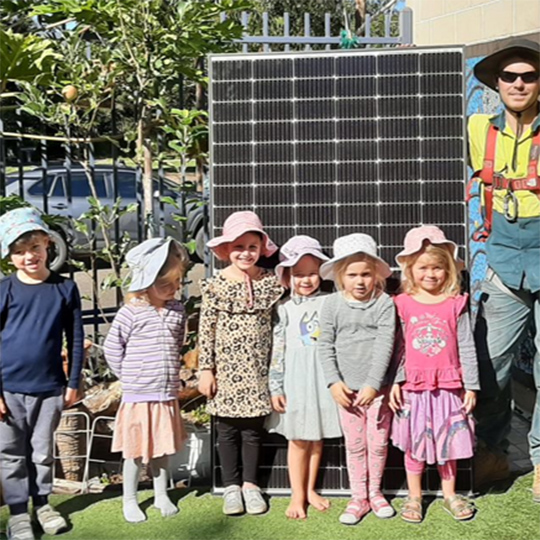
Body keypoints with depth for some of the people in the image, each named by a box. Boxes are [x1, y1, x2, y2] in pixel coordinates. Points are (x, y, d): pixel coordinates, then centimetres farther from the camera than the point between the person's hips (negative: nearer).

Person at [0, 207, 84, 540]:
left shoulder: (65, 288, -3)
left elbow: (76, 339, 2)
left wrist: (73, 383, 2)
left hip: (50, 386, 1)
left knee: (43, 451, 15)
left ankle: (42, 503, 33)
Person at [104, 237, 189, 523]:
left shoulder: (177, 310, 1)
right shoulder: (131, 312, -15)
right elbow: (112, 348, -7)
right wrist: (129, 376, -1)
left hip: (168, 395, 5)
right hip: (137, 396, -4)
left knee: (162, 448, 17)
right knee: (136, 450, 7)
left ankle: (161, 495, 32)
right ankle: (129, 500, 23)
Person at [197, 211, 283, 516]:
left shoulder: (271, 283, 0)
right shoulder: (215, 285, -4)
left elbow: (277, 327, 4)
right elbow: (206, 330, -3)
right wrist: (206, 369, -4)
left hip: (257, 371, 1)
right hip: (226, 371, -1)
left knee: (253, 428, 9)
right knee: (227, 429, 9)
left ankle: (250, 484, 25)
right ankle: (231, 486, 24)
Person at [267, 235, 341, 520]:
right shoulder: (285, 309, 0)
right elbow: (277, 350, -1)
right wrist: (275, 387, -3)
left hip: (324, 378, 2)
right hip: (296, 380, -1)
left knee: (317, 438, 12)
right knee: (298, 439, 5)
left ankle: (310, 489, 28)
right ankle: (297, 496, 18)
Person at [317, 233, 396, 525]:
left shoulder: (384, 304, -7)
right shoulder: (331, 305, -2)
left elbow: (385, 346, -12)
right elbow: (325, 346, 0)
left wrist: (373, 384, -17)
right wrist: (334, 381, -8)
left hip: (378, 388, -1)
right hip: (347, 388, 1)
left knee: (378, 442, 10)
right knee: (354, 444, 10)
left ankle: (375, 492, 30)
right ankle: (358, 498, 23)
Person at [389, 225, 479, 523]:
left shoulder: (456, 304, -2)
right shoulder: (402, 304, -3)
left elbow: (466, 347, 1)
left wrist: (471, 386, 1)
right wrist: (394, 381, -6)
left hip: (449, 385, 0)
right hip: (413, 387, 0)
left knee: (447, 441, 12)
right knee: (414, 443, 10)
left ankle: (449, 494, 31)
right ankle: (414, 497, 26)